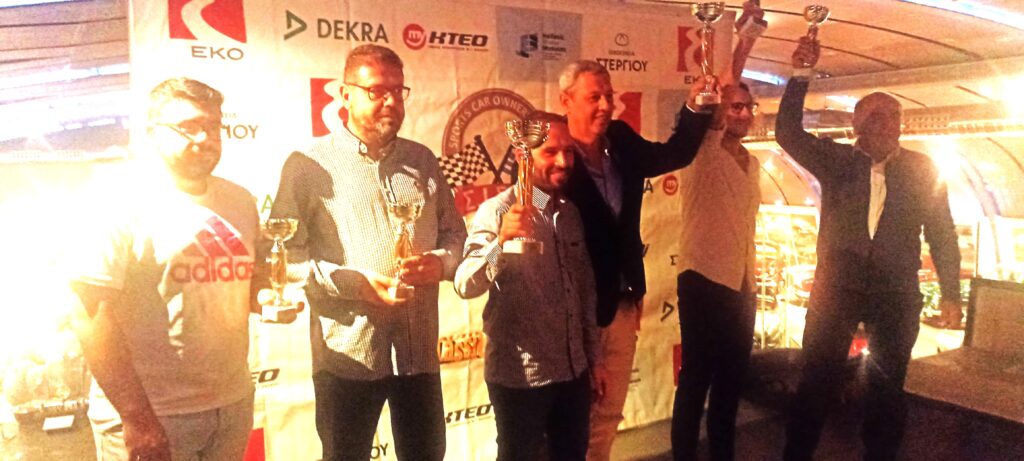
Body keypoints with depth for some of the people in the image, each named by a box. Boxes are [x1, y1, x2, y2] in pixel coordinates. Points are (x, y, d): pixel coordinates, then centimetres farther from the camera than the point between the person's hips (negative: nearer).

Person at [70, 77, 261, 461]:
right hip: (148, 415, -5)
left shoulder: (239, 201, 6)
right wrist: (138, 420, -17)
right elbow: (90, 317, -15)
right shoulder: (126, 205, -10)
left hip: (234, 404, 5)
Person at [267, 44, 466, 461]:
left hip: (419, 352, 4)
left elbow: (455, 234, 14)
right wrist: (354, 283, -18)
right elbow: (286, 255, -8)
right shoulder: (309, 164, -4)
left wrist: (440, 262, -8)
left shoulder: (423, 160, 10)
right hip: (347, 355, -3)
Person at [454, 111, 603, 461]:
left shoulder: (570, 213, 6)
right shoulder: (498, 211, -13)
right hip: (520, 376, -6)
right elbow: (466, 285, -27)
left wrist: (593, 355, 14)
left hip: (574, 370, 6)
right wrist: (501, 241, -43)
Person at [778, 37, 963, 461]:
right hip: (836, 286, -1)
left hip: (897, 293, 1)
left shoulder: (921, 169, 3)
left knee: (887, 386, 12)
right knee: (817, 379, 5)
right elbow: (788, 132, -10)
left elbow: (942, 233, 6)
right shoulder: (836, 160, 1)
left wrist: (950, 292, 5)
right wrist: (800, 75, -19)